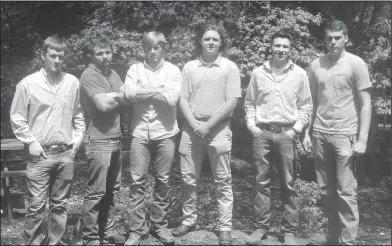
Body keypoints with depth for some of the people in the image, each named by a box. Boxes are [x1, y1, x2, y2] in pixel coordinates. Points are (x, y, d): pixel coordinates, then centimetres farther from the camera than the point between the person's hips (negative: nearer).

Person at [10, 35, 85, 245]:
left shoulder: (73, 82, 3)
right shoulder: (27, 83, -4)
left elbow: (78, 114, 13)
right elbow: (17, 118, 1)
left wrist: (78, 137, 4)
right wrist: (31, 141, -7)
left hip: (66, 154, 3)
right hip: (41, 154, -2)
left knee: (60, 204, 12)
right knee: (37, 205, 1)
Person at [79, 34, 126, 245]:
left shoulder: (112, 73, 14)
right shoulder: (89, 75, -11)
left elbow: (127, 98, 8)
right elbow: (103, 104, -21)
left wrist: (111, 97, -11)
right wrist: (119, 97, -2)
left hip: (115, 138, 8)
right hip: (98, 141, -8)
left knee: (111, 190, 14)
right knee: (96, 192, 0)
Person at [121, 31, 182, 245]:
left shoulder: (173, 70, 2)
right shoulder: (135, 69, 5)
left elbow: (171, 98, -13)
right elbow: (129, 93, -12)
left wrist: (144, 91, -7)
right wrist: (158, 90, -10)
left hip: (165, 133, 0)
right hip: (140, 133, 1)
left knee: (162, 181, 9)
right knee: (137, 181, 2)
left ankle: (159, 225, 24)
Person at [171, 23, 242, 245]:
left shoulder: (230, 68, -2)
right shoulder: (189, 67, 7)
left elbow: (232, 102, -8)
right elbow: (183, 99, 5)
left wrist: (208, 125, -13)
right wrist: (194, 124, -9)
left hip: (218, 128, -3)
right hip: (192, 128, 3)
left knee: (222, 181, 3)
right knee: (189, 178, 9)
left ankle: (225, 228, 12)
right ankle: (189, 220, 25)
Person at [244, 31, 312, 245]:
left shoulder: (300, 74, 4)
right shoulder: (258, 73, 5)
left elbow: (306, 106, 6)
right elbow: (249, 103, 11)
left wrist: (296, 129, -4)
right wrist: (251, 125, 0)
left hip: (286, 134, -1)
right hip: (262, 133, 1)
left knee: (288, 184, 4)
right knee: (261, 182, 5)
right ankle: (260, 227, 17)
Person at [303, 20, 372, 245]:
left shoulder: (356, 64, -4)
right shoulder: (317, 65, 8)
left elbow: (365, 105, -5)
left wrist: (362, 139, -11)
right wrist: (307, 132, 8)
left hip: (345, 135, -4)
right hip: (320, 134, 4)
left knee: (346, 192, -1)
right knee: (327, 190, 11)